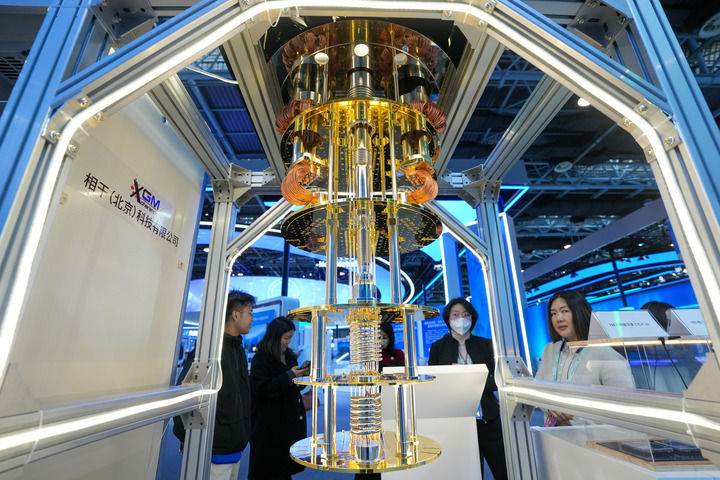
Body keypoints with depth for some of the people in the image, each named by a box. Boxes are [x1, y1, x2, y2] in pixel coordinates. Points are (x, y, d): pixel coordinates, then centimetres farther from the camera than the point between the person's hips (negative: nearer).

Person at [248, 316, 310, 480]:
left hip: (289, 421, 6)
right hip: (269, 424, -6)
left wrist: (302, 373, -5)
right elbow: (262, 389, -21)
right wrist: (289, 376, -24)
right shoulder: (261, 359, -13)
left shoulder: (289, 357, 7)